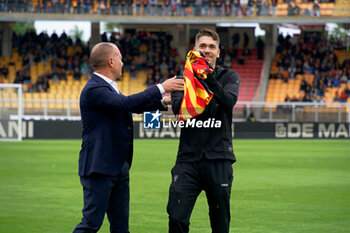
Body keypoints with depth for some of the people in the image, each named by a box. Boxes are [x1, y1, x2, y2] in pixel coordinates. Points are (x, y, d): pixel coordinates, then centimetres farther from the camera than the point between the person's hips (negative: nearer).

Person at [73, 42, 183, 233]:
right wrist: (160, 88, -21)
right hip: (100, 167, -10)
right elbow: (127, 103, -26)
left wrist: (163, 102, 27)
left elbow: (131, 105, 30)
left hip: (119, 167, 10)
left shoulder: (109, 88, 16)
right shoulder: (93, 90, -16)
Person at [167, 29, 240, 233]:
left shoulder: (229, 77, 7)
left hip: (218, 158, 0)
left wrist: (209, 77, -24)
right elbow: (177, 107, -8)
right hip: (189, 157, 0)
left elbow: (229, 101, -13)